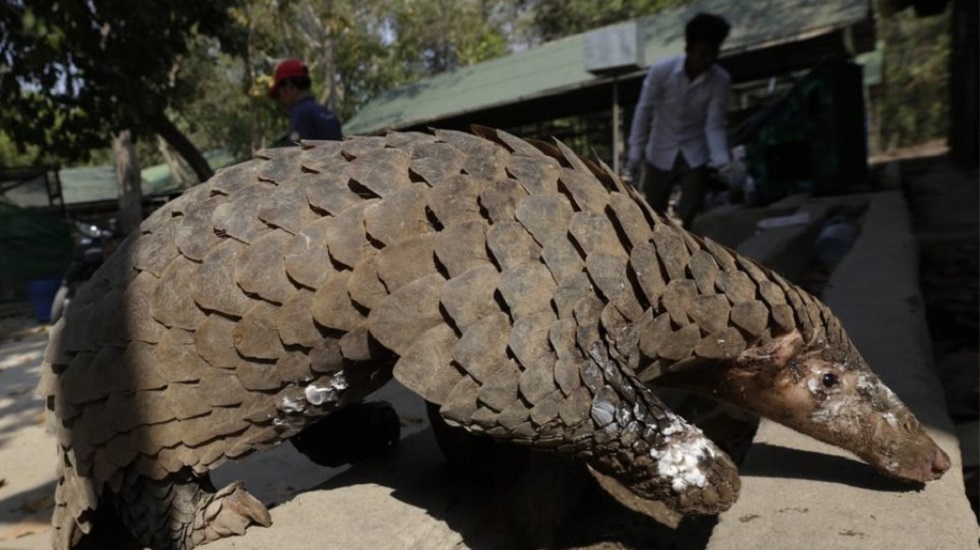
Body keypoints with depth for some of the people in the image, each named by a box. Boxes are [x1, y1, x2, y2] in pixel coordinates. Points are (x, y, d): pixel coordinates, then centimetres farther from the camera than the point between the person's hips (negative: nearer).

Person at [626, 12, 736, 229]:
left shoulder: (721, 80, -17)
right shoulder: (661, 71, -19)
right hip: (660, 154, 0)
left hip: (695, 157, 0)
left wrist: (722, 159, -28)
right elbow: (644, 111, -9)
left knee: (686, 218, 2)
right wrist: (635, 151, -9)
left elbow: (715, 125, -13)